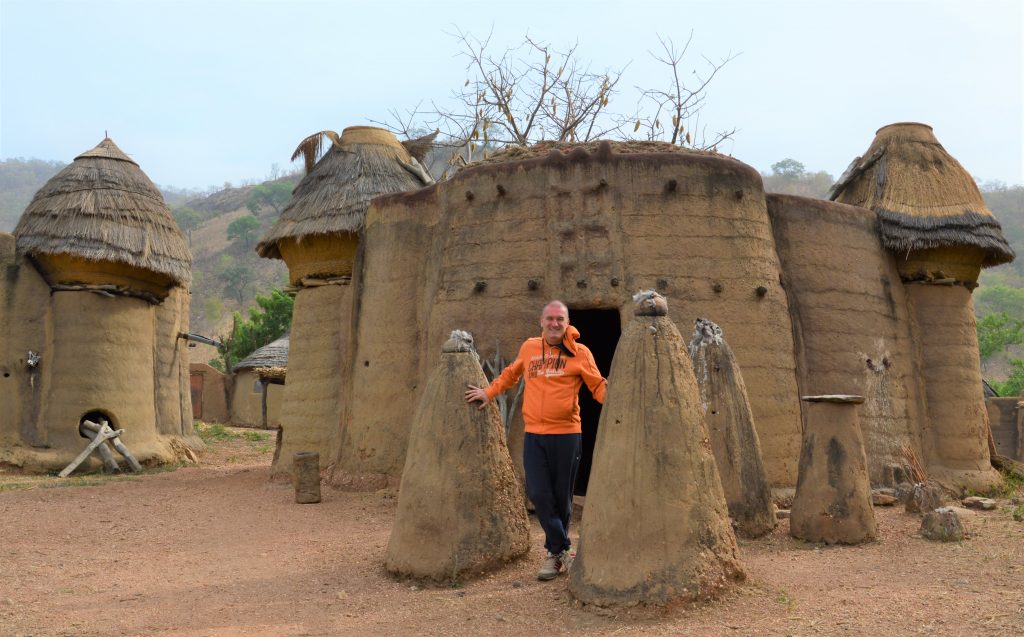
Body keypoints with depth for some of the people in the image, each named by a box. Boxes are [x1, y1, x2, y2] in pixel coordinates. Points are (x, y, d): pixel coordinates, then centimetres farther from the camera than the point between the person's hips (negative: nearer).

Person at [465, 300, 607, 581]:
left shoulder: (579, 353, -1)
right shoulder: (529, 348, 8)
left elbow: (598, 386, 1)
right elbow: (510, 374, 25)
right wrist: (489, 392, 21)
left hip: (566, 434, -2)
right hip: (534, 434, 2)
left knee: (561, 496, 5)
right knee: (538, 493, -7)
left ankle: (555, 552, 23)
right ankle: (562, 550, 6)